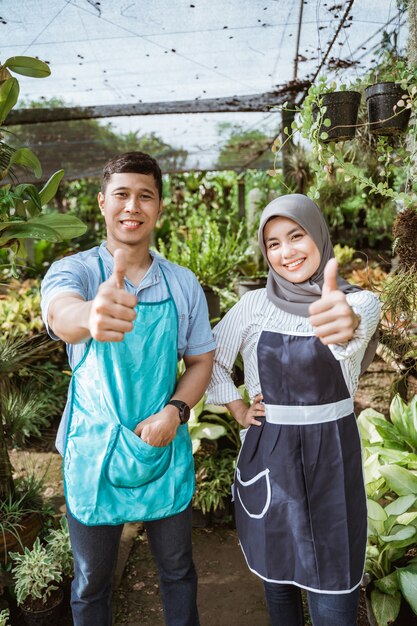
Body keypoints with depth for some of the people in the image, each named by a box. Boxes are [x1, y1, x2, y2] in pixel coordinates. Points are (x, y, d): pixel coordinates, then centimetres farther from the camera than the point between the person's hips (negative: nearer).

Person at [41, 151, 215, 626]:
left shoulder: (183, 284, -2)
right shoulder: (73, 271, -10)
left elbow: (201, 361, 5)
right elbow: (60, 313, -33)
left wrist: (176, 409, -14)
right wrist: (90, 315, -57)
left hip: (165, 449, 2)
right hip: (94, 452, -1)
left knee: (177, 570, 21)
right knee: (91, 582, 19)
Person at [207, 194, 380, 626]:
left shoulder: (358, 302, -9)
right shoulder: (254, 305, -3)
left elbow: (355, 330, -34)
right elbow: (210, 359, 9)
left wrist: (347, 324, -56)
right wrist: (237, 409, 0)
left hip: (331, 454, -1)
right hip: (269, 453, 2)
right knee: (277, 571, 17)